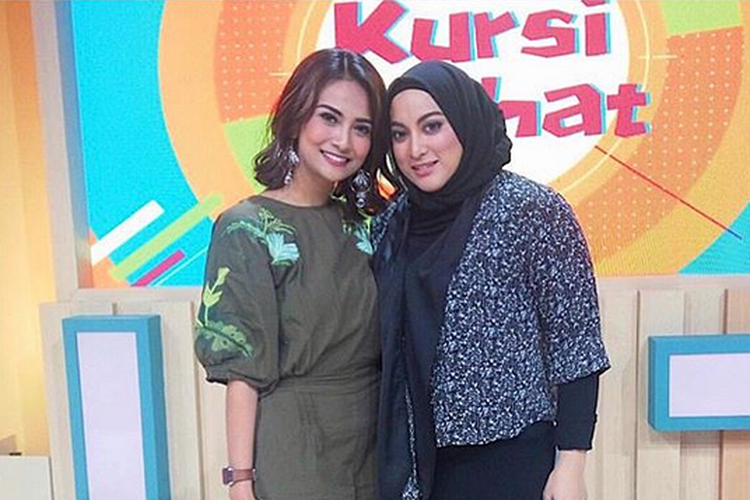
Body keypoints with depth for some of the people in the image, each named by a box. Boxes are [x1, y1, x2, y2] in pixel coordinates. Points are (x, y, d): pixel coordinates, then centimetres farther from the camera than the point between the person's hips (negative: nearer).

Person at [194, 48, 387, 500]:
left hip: (371, 446, 5)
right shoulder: (248, 228, -11)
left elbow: (377, 346, 9)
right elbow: (241, 370, -12)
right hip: (291, 456, -5)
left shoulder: (360, 225, 5)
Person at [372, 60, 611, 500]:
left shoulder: (534, 211, -12)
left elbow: (575, 346, -11)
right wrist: (391, 460, 8)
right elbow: (389, 350, 8)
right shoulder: (392, 225, 3)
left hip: (513, 462, -4)